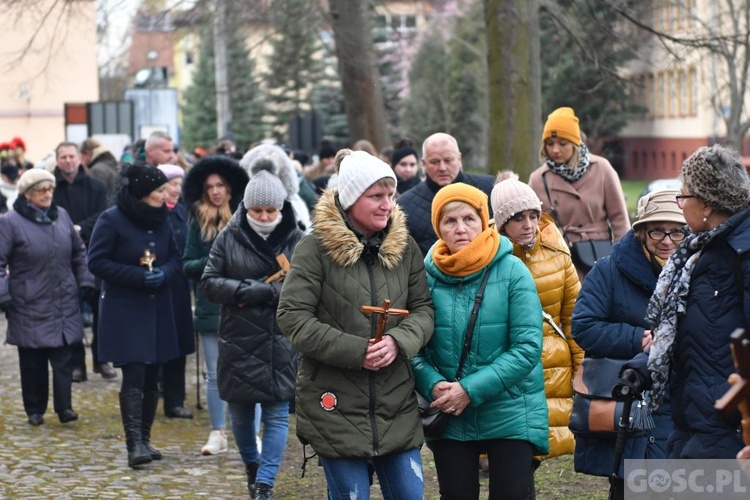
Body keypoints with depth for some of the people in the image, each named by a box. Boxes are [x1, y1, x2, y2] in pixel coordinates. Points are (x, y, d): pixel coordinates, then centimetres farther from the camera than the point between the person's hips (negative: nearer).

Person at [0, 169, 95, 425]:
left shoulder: (62, 216, 7)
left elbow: (79, 252, 17)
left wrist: (85, 282, 11)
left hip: (64, 304, 3)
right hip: (30, 306, -3)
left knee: (64, 357, -3)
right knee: (33, 361, 4)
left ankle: (64, 406, 0)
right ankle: (35, 410, 16)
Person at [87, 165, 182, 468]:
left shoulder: (162, 220, 9)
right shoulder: (111, 220, -9)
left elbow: (175, 258, 14)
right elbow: (96, 262, -10)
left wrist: (164, 273, -10)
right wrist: (139, 276, -18)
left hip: (158, 309, 6)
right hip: (124, 310, -6)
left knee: (151, 377, 8)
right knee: (133, 375, -14)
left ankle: (144, 439, 18)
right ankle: (134, 444, -15)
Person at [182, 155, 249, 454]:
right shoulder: (198, 222, 7)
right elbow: (187, 264, 5)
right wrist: (209, 263, -13)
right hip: (210, 306, 2)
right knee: (214, 374, 7)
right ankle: (217, 434, 14)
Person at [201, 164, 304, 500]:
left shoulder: (296, 240, -4)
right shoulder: (229, 237, 0)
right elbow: (209, 281, -2)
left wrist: (263, 292, -18)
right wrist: (246, 290, -17)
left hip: (281, 342, -2)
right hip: (238, 340, 2)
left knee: (277, 414, -3)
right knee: (240, 411, 14)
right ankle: (251, 464, 38)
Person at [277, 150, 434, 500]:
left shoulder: (404, 247, 6)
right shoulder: (316, 248, -8)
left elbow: (423, 309, 7)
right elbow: (292, 317, -12)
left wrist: (398, 341, -15)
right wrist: (355, 351, -19)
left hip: (396, 404, 4)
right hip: (335, 405, -4)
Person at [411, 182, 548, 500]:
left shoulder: (511, 271, -8)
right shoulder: (427, 275, -2)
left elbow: (528, 347, -13)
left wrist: (471, 389, -18)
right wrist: (433, 384, -20)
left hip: (510, 415, -2)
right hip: (450, 418, 2)